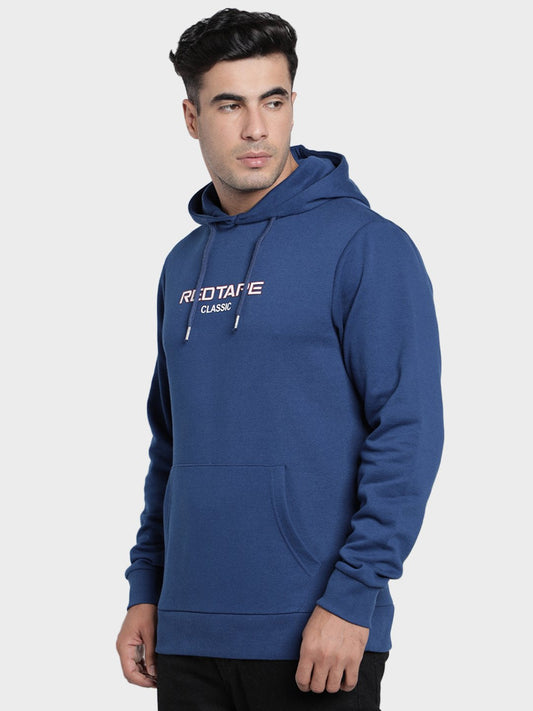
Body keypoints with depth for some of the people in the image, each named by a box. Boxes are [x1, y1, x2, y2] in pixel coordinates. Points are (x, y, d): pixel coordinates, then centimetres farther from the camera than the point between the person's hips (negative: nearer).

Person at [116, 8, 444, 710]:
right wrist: (145, 590, 12)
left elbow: (408, 431, -13)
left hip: (317, 639, -6)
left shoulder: (364, 244, -7)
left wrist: (352, 597, -17)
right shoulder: (183, 264, 13)